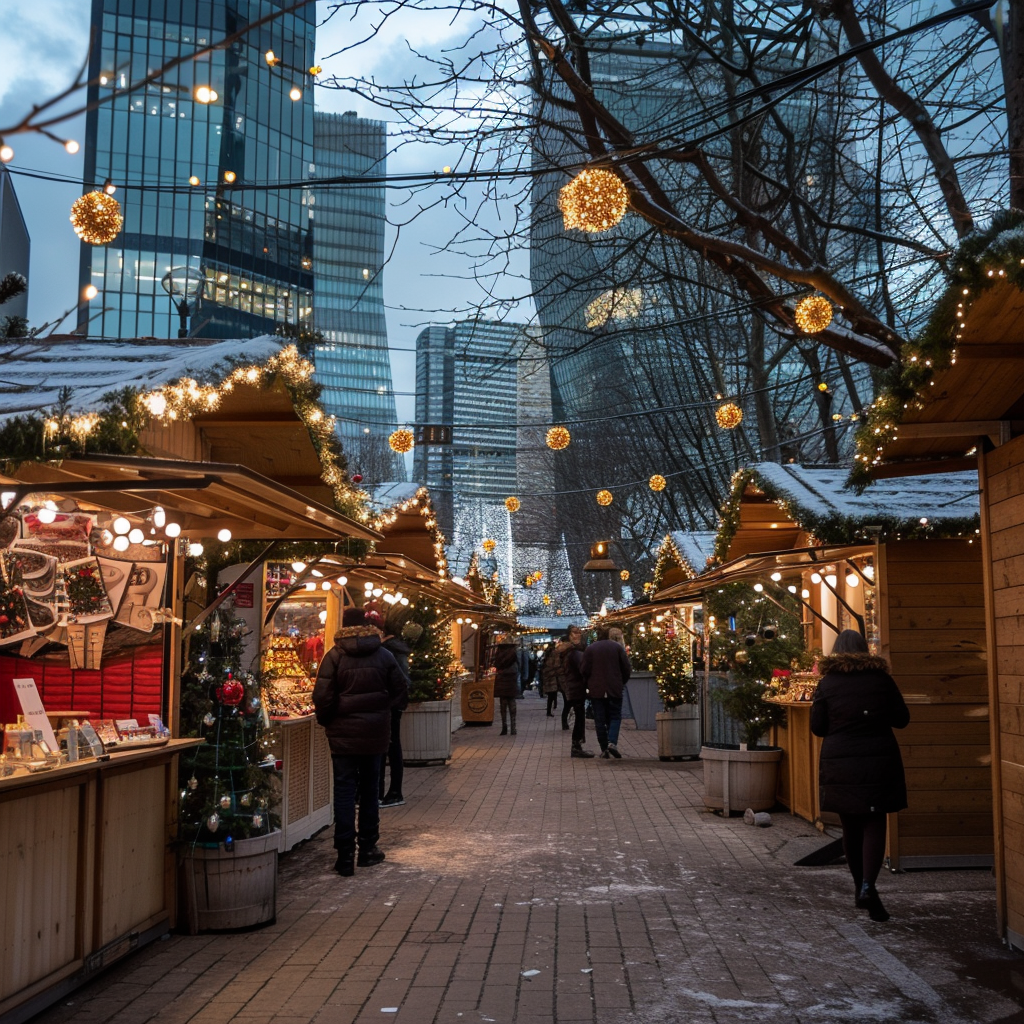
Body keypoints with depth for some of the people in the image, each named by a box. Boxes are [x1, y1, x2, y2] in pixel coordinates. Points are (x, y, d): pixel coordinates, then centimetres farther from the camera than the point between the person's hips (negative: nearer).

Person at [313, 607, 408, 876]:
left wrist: (326, 721, 3)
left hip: (343, 733, -3)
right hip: (375, 733, 3)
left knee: (344, 791, 2)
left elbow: (322, 696, -13)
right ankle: (368, 849, 21)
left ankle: (346, 856, 0)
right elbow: (400, 690, 3)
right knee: (369, 789, 15)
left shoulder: (334, 656, -9)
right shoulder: (384, 655, 1)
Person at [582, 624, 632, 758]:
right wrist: (622, 682, 14)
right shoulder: (618, 647, 3)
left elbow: (585, 670, -3)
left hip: (596, 690, 0)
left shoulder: (590, 649, 1)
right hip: (615, 689, 0)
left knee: (600, 720, 5)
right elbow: (627, 668, 0)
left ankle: (604, 749, 3)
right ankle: (612, 742, -14)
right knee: (615, 717, 7)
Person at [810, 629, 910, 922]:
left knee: (851, 827, 13)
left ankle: (860, 887, 23)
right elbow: (902, 719, 6)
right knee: (875, 824, 3)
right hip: (879, 762, 0)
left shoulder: (827, 683, -4)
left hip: (840, 764, 0)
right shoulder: (882, 679, -2)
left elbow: (817, 727, -1)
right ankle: (868, 886, -15)